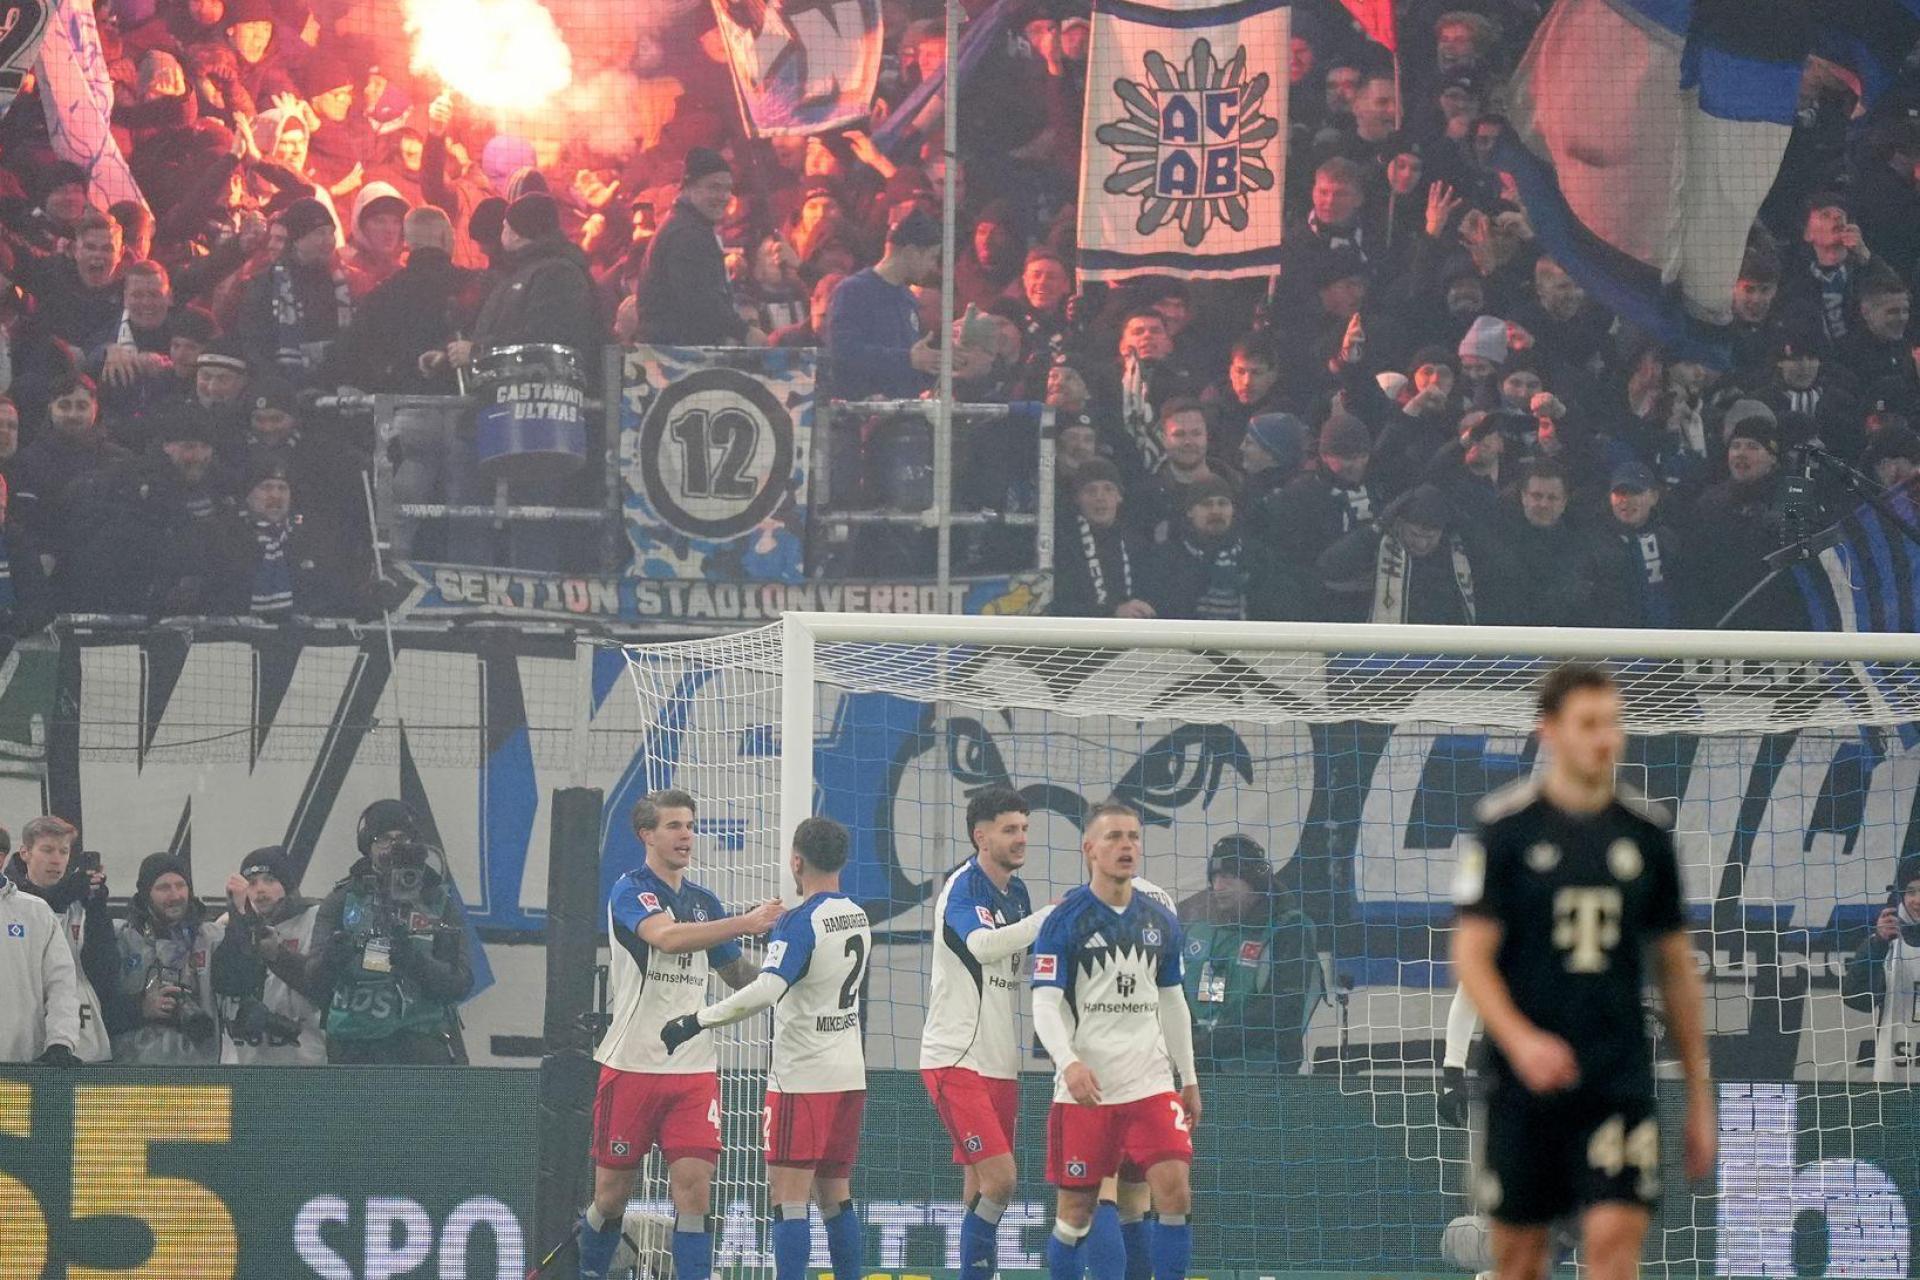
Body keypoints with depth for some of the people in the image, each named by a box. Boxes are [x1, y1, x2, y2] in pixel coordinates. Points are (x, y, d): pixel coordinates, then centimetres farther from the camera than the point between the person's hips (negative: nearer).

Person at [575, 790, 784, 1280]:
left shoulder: (703, 901, 13)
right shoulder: (631, 891, -7)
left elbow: (740, 975, 23)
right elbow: (665, 936, -28)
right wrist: (744, 923, -35)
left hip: (694, 1069, 4)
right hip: (631, 1067, -4)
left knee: (694, 1187, -8)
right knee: (612, 1194, 4)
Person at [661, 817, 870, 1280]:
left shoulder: (800, 922, -15)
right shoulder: (858, 918, 9)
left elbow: (766, 990, -28)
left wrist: (695, 1021, -25)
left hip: (802, 1077, -8)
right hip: (849, 1076, 8)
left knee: (788, 1200, -8)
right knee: (835, 1197, 14)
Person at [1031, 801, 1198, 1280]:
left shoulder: (1161, 921, 9)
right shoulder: (1064, 921, -6)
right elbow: (1045, 1004, -11)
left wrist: (1189, 1079, 19)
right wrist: (1069, 1061, -28)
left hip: (1150, 1083, 4)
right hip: (1083, 1089, -4)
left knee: (1175, 1191, -11)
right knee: (1075, 1209, 1)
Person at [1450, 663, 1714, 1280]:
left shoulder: (1647, 830, 6)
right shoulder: (1505, 825, -2)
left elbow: (1676, 967, 14)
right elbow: (1471, 956, -6)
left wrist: (1699, 1091, 13)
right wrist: (1520, 1040, -23)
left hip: (1621, 1083, 1)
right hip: (1526, 1079, -1)